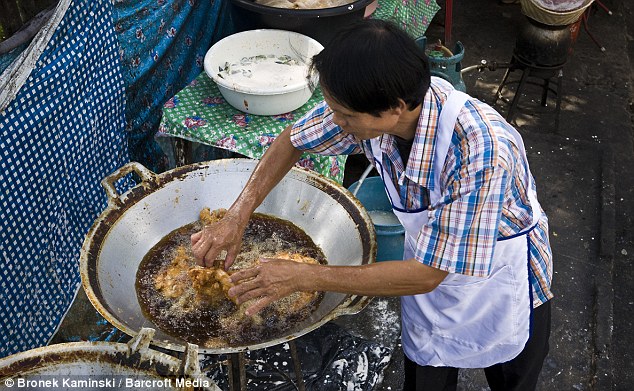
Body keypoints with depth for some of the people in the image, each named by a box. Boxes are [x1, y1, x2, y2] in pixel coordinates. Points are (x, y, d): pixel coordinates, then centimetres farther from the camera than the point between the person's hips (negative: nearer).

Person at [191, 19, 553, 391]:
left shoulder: (480, 152, -42)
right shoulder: (370, 105, -25)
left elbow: (425, 275, -36)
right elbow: (293, 140, -7)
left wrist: (302, 277, -33)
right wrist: (236, 218, -16)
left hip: (503, 287, -4)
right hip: (431, 267, 4)